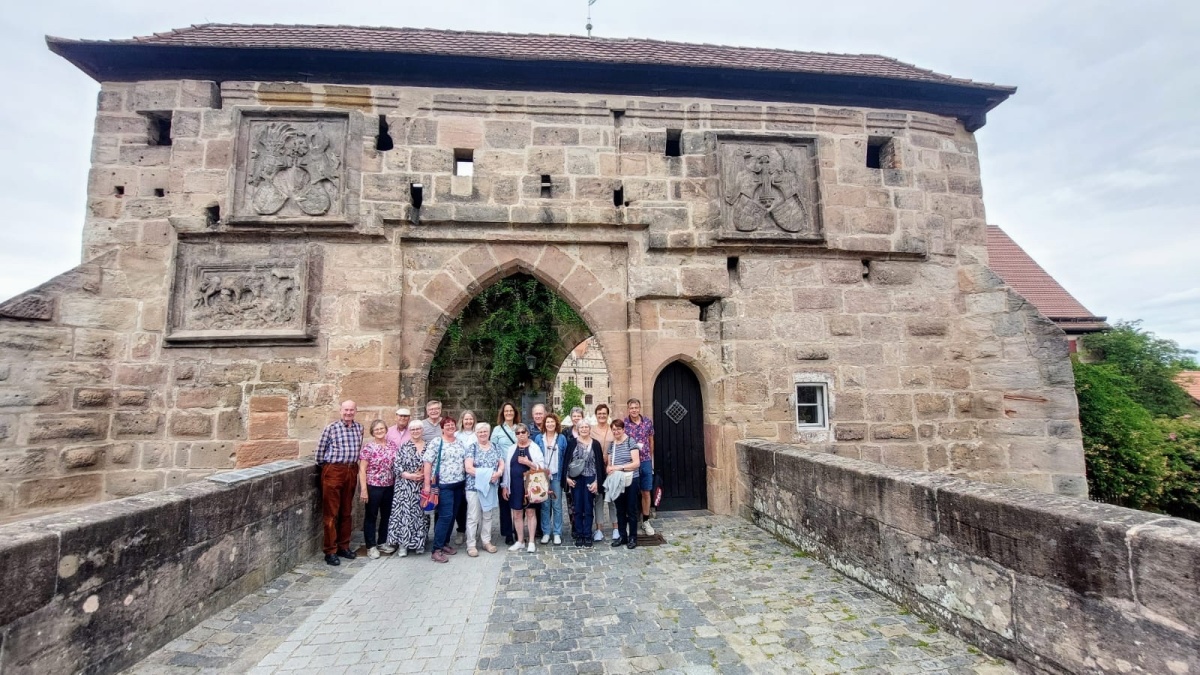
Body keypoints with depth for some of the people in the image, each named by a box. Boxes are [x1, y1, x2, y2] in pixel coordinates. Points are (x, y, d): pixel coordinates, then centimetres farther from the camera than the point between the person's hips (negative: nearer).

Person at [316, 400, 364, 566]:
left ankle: (344, 546, 25)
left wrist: (353, 466, 15)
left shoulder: (359, 428, 7)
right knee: (331, 513, 1)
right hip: (333, 471, -5)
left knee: (346, 512, 13)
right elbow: (320, 451, -2)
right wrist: (326, 466, 7)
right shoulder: (331, 428, -8)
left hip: (352, 471, 5)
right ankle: (330, 551, 10)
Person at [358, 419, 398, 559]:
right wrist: (363, 489, -15)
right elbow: (362, 469, -11)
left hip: (389, 486, 5)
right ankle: (371, 546, 19)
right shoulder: (368, 447, -10)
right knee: (371, 516, 7)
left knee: (387, 515, 14)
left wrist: (397, 485, 8)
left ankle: (382, 543, 30)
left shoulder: (392, 445, 4)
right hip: (373, 486, -5)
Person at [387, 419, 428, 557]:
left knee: (421, 514, 7)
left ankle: (419, 543, 19)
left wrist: (425, 475, -10)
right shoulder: (403, 447, 2)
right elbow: (396, 466, -4)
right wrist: (409, 475, -15)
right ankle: (402, 544, 6)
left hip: (423, 487, 2)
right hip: (406, 487, -1)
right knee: (404, 513, -5)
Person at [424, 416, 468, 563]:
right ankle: (437, 549, -1)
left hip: (458, 485, 6)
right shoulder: (435, 443, -7)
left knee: (452, 515, 12)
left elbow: (466, 462, 16)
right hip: (443, 485, -6)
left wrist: (466, 482, 11)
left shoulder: (460, 443, 11)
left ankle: (445, 543, 25)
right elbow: (427, 464, -10)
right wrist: (427, 484, -15)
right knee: (445, 516, -10)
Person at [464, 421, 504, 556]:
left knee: (488, 516, 13)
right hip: (474, 486, -4)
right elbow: (468, 468, -13)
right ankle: (471, 545, 11)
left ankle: (486, 541, 24)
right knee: (473, 517, 1)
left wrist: (498, 473, -17)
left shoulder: (495, 447, 8)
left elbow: (502, 464, 5)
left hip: (491, 486, 4)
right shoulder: (472, 447, -4)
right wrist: (487, 475, -18)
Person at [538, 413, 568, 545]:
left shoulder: (562, 438, 4)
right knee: (545, 505, 3)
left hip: (556, 476, 0)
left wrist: (564, 476, -3)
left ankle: (557, 533, 10)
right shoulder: (539, 438, 6)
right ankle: (546, 532, 13)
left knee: (557, 505, 1)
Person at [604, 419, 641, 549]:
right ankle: (622, 536, 24)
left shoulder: (630, 442, -7)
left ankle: (633, 537, 16)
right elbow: (608, 464, 12)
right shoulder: (611, 445, 9)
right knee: (620, 510, 12)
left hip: (630, 480, -5)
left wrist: (620, 467, -19)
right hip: (616, 482, 5)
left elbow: (636, 463, -13)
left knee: (631, 510, 4)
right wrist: (609, 469, -11)